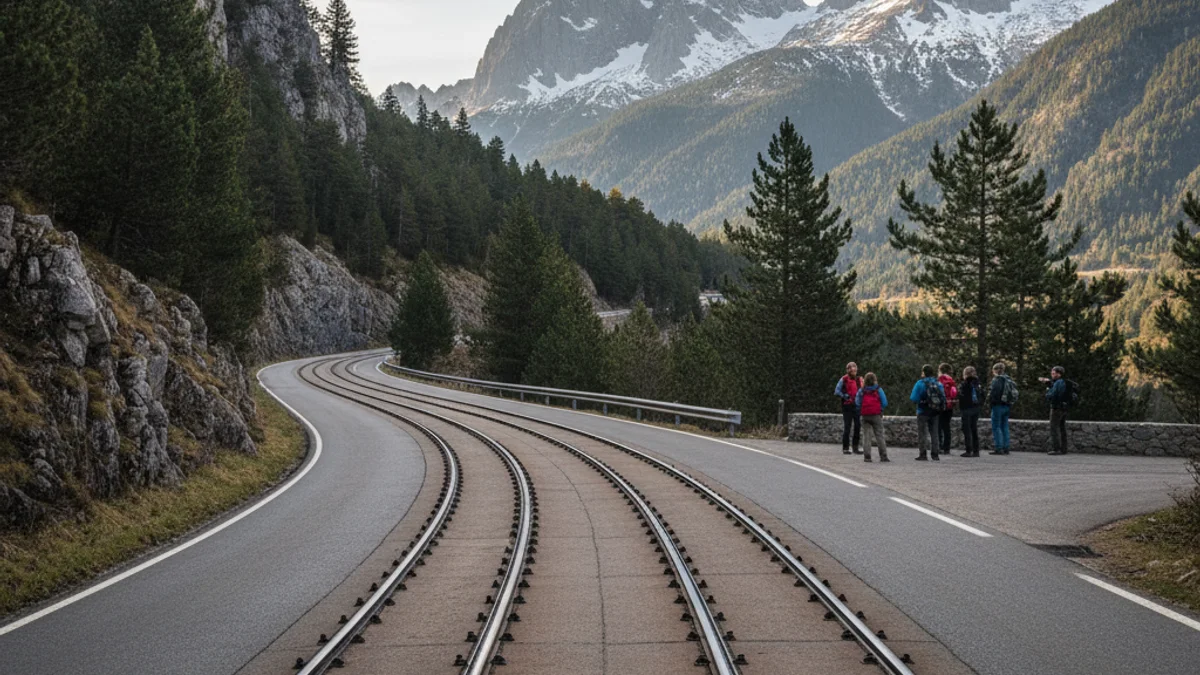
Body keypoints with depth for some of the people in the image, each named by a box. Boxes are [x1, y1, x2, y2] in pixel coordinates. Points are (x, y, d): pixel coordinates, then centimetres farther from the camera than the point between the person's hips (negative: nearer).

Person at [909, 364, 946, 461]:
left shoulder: (920, 383, -11)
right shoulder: (938, 383, 2)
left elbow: (913, 398, -13)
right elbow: (943, 398, 2)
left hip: (923, 412, -4)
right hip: (935, 413, 4)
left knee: (922, 433, 4)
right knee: (934, 433, 11)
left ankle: (923, 454, 0)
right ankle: (934, 454, 10)